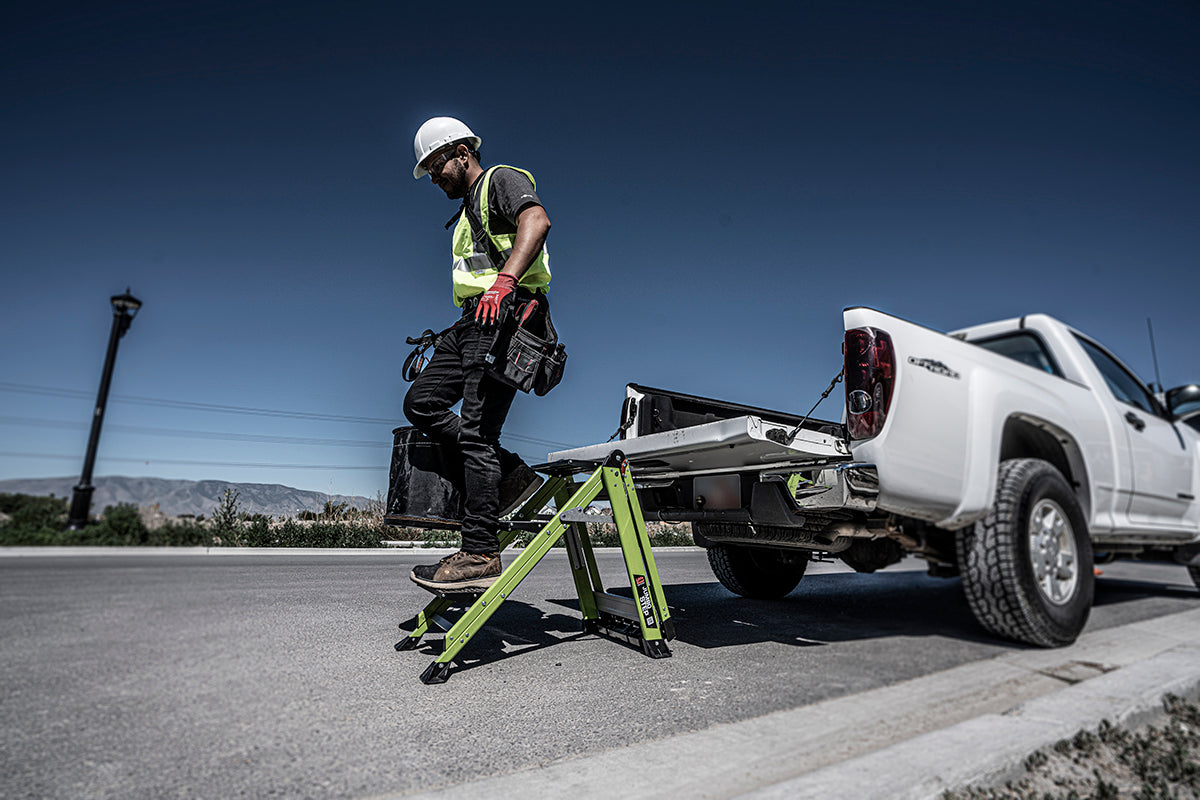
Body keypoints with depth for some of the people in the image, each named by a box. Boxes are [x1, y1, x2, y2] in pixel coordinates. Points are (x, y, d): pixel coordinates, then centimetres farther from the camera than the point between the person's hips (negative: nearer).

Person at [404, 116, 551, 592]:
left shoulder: (502, 180, 4)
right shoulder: (467, 215, 32)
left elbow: (537, 221, -19)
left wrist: (503, 281, -32)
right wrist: (446, 339, 23)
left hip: (504, 317, -10)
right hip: (472, 321, 10)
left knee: (476, 430, -15)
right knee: (421, 402, 1)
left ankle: (480, 555, -11)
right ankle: (511, 475, 1)